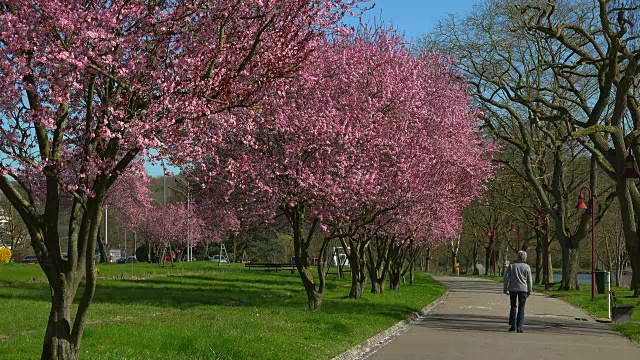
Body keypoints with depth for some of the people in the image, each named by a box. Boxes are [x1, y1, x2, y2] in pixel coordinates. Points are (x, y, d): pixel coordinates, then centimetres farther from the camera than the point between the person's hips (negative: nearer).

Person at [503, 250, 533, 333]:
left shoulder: (512, 265, 0)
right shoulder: (527, 267, -2)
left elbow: (506, 277, -1)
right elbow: (529, 280, 1)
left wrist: (505, 288, 6)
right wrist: (529, 291, 9)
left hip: (512, 289, 1)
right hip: (523, 289, -1)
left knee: (513, 306, 13)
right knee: (521, 308, 3)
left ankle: (513, 324, 6)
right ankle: (519, 326, -3)